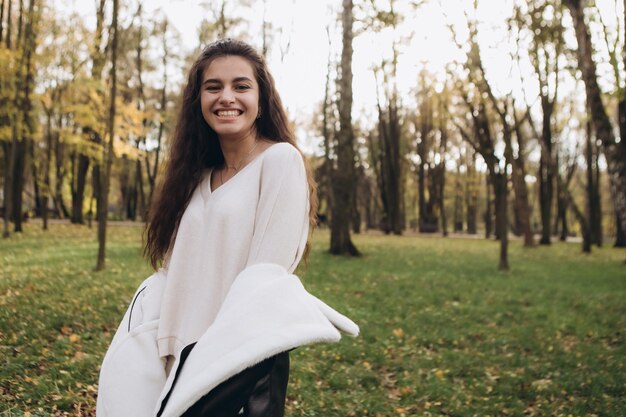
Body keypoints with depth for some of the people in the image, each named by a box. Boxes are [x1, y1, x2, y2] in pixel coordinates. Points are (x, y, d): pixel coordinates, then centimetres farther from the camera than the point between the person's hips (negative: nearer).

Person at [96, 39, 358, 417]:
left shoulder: (280, 159, -10)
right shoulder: (199, 175, 10)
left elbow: (266, 275, -16)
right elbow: (176, 272, 5)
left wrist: (217, 359, -18)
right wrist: (172, 355, -6)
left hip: (245, 362, -6)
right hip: (190, 358, 6)